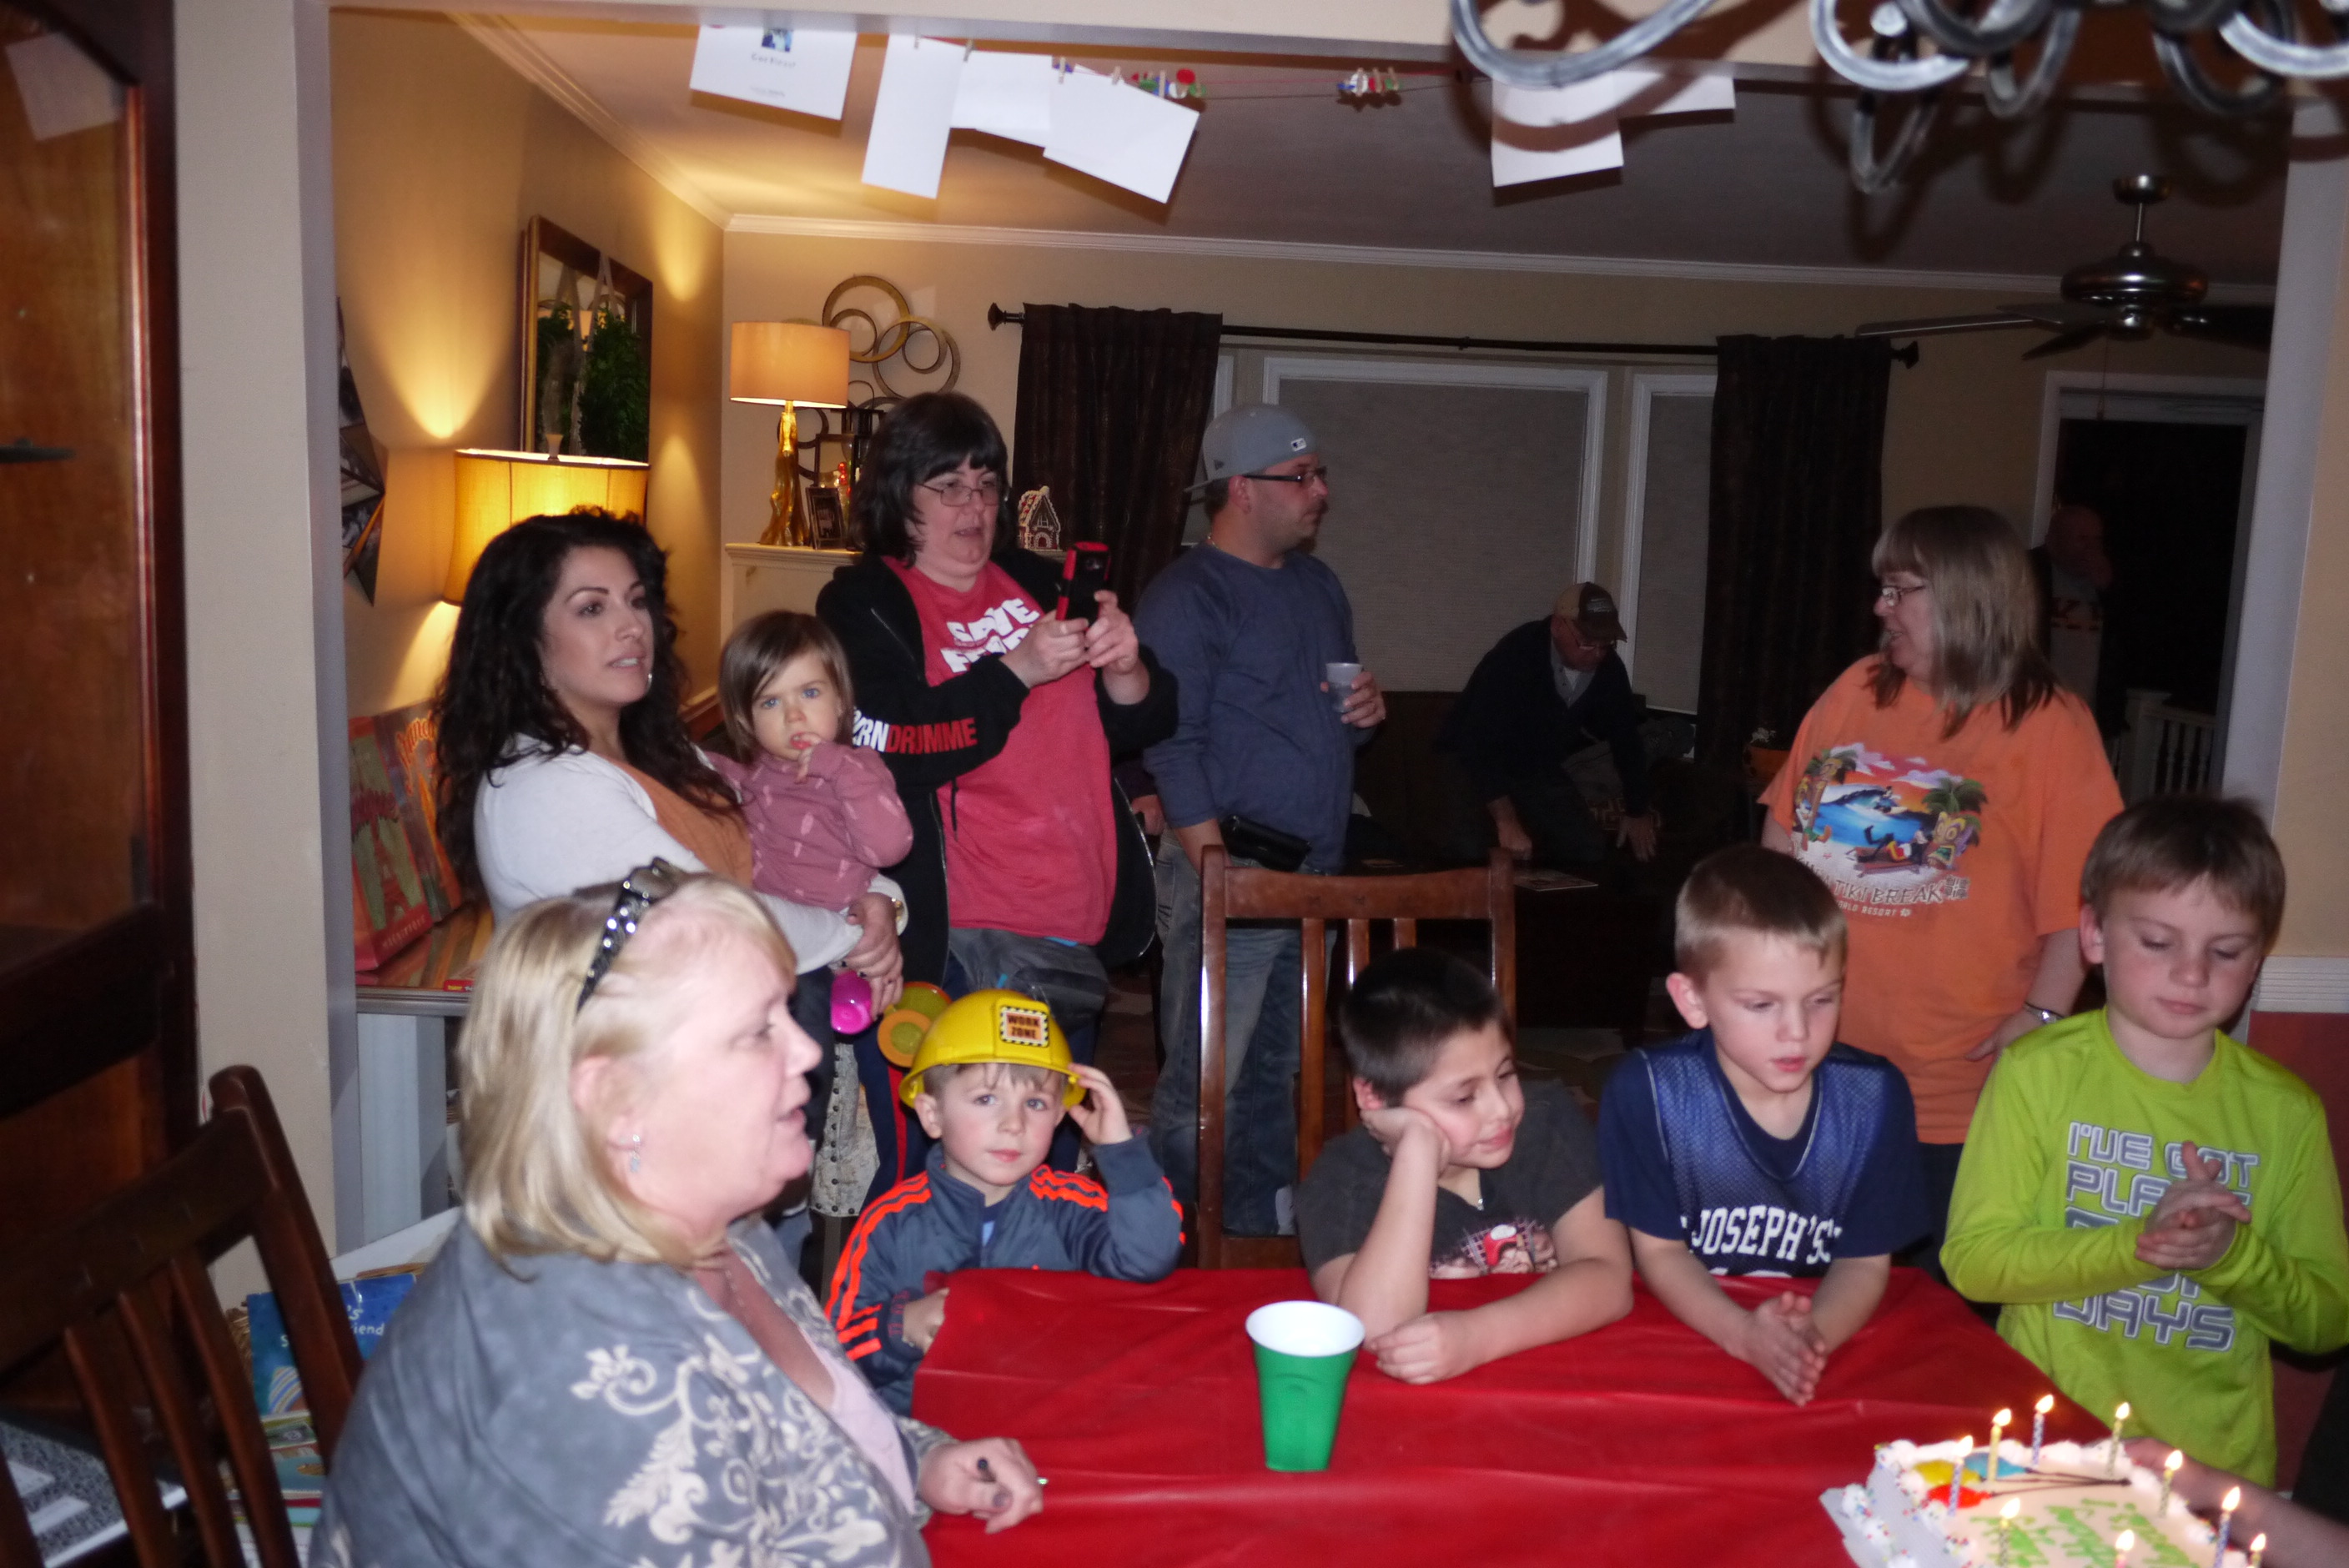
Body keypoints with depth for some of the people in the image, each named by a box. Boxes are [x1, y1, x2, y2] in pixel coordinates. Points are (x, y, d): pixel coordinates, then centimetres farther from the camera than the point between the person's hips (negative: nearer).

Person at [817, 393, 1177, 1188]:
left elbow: (1145, 724, 12)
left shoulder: (1041, 585, 14)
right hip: (949, 944, -6)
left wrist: (1124, 667, -10)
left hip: (1075, 940, 6)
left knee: (1048, 1168, 17)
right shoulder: (864, 604, -1)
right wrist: (1016, 671, -22)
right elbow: (894, 751, -17)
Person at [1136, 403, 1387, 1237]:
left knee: (1277, 1072, 17)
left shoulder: (1319, 585, 16)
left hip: (1314, 871, 8)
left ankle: (1267, 1231, 29)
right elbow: (1172, 749, -15)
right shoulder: (1187, 596, -10)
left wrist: (1368, 708, 4)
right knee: (1204, 1086, -4)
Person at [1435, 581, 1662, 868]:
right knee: (1474, 851, -29)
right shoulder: (1515, 656, -31)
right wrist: (1507, 822, -38)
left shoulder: (1608, 668, -10)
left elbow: (1626, 737, 5)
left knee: (1590, 852, -7)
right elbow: (1480, 741, -35)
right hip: (1473, 761, -6)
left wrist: (1638, 812, 12)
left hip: (1538, 768, 6)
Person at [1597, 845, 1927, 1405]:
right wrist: (1745, 1335, -22)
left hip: (1832, 1348, 2)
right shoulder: (1648, 1092, -13)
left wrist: (1813, 1336, -21)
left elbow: (1865, 1262, -1)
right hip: (1685, 1345, -2)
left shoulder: (1875, 1097, -6)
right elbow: (1660, 1252, -6)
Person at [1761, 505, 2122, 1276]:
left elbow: (2078, 896, -9)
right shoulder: (1855, 691, 8)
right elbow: (1785, 829, 15)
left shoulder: (2049, 725, -6)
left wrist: (2042, 1016, -16)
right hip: (1819, 1061, 4)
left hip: (1959, 1087, -4)